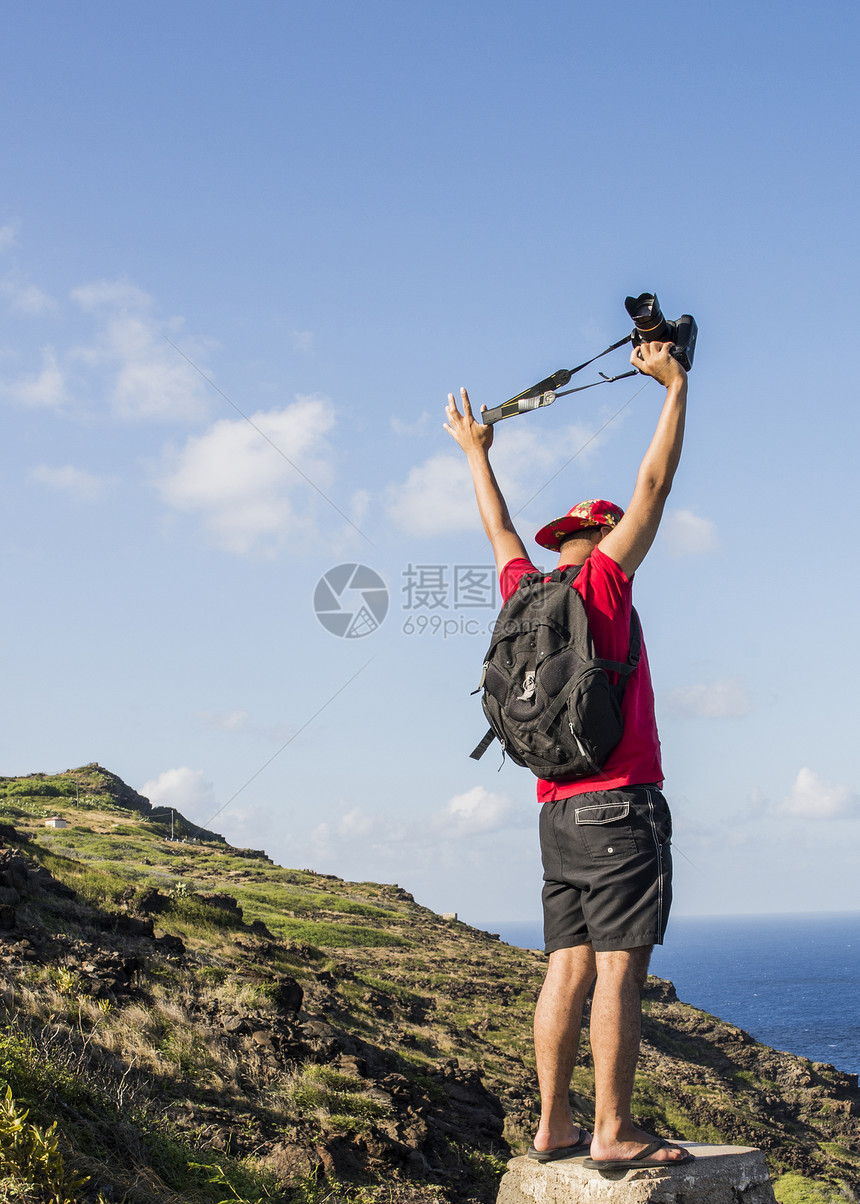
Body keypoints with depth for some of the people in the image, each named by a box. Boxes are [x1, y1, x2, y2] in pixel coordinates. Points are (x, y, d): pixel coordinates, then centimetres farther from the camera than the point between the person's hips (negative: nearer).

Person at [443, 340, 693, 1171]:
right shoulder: (601, 587, -5)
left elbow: (500, 532, 29)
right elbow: (654, 488, -4)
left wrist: (476, 454, 43)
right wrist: (675, 388, 4)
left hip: (558, 814, 7)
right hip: (620, 805, -7)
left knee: (568, 970, 6)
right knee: (620, 969, -8)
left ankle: (553, 1126, 7)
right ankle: (611, 1132, -8)